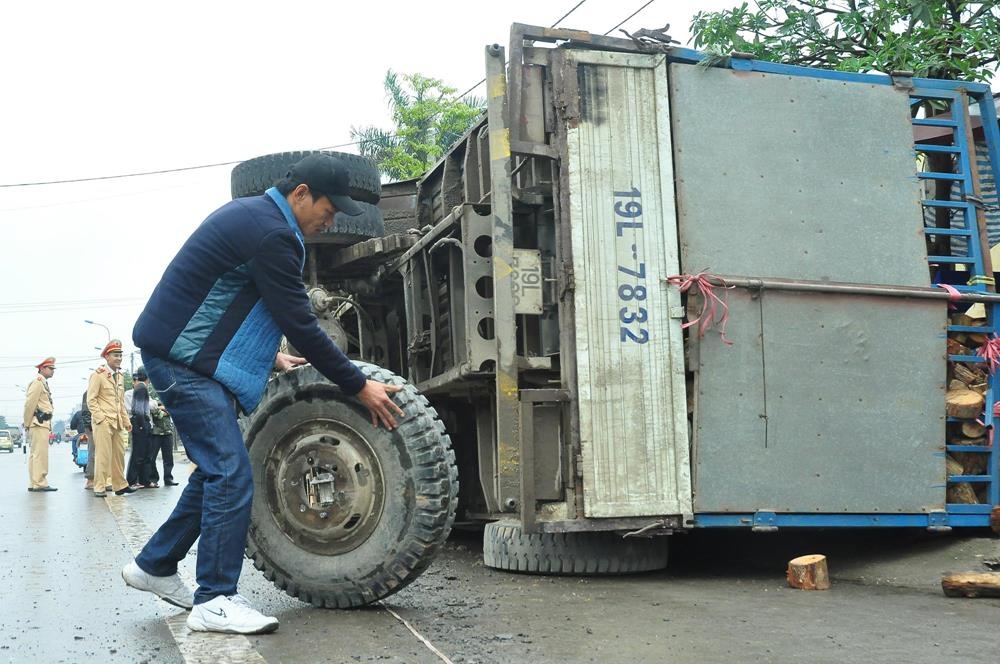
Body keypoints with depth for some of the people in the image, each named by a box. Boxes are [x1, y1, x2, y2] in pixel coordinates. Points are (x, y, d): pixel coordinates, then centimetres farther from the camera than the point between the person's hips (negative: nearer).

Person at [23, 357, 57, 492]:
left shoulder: (43, 383, 20)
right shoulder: (37, 382, -9)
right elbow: (29, 404, -14)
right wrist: (27, 424, -12)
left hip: (42, 424, 10)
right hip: (39, 424, -10)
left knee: (36, 455, 11)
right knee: (40, 454, -11)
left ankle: (34, 483, 15)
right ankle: (39, 483, -12)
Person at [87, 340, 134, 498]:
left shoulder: (120, 376, 18)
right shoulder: (98, 375, -4)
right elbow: (91, 400, -8)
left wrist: (126, 421, 16)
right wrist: (101, 418, -16)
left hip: (117, 422, 7)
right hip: (103, 422, -7)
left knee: (119, 454, 7)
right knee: (103, 455, -8)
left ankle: (120, 485, 14)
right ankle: (99, 488, -4)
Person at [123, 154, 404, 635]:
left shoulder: (249, 213, 13)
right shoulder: (272, 234, -18)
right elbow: (301, 325, -19)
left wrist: (270, 357, 18)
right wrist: (359, 387, -13)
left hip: (181, 352, 10)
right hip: (182, 359, -10)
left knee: (217, 468, 15)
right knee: (231, 476, -11)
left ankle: (154, 566, 26)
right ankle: (214, 602, -6)